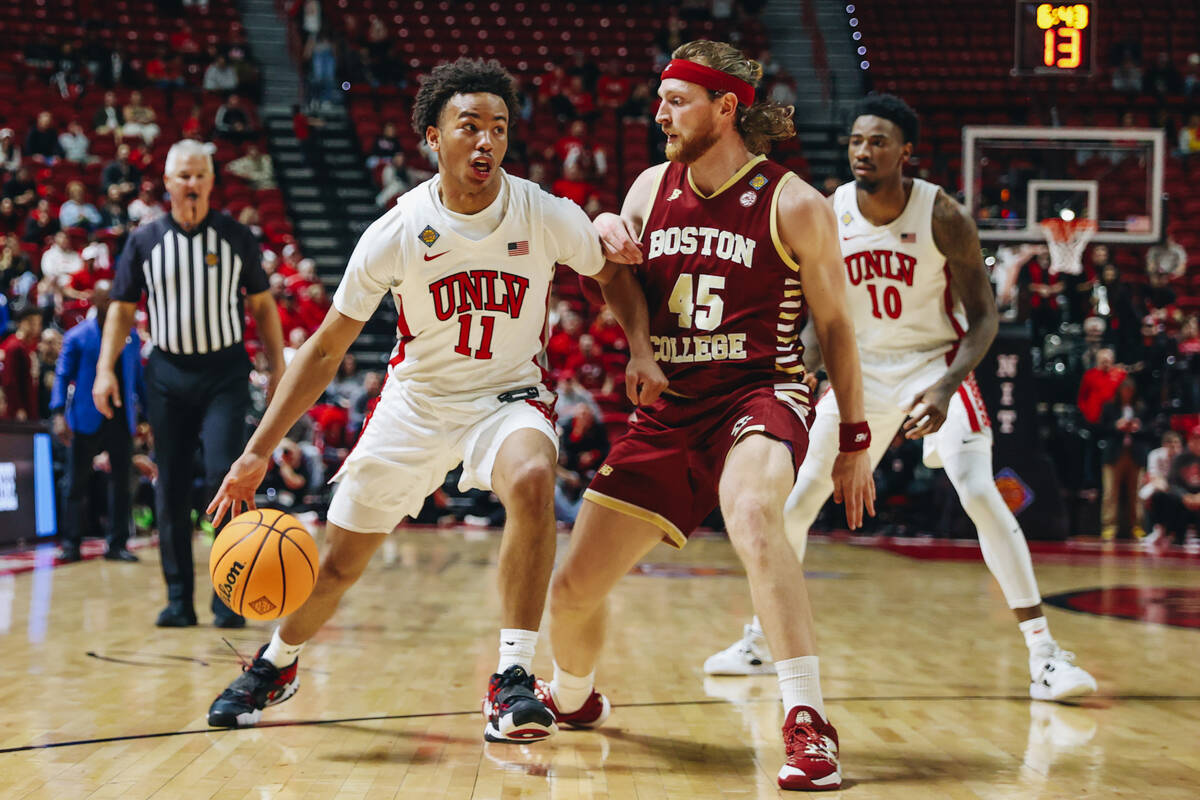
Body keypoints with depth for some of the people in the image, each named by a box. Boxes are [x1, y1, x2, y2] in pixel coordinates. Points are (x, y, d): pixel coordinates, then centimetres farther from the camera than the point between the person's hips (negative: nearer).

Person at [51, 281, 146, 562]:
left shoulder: (131, 338, 9)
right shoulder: (76, 337, -1)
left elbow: (138, 378, 13)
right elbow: (62, 376, -3)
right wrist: (58, 414, -14)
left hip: (121, 420, 3)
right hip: (86, 420, -3)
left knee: (121, 482, 3)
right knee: (77, 483, 1)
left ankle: (117, 544, 10)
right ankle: (71, 544, 8)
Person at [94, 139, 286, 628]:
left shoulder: (236, 238, 3)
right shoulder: (144, 241, 4)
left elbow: (261, 306, 9)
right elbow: (122, 309, 8)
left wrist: (279, 367, 3)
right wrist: (105, 370, -3)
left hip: (225, 372, -2)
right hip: (167, 372, 2)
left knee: (225, 475, -14)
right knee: (170, 489, 4)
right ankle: (179, 600, 12)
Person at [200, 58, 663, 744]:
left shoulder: (548, 216, -15)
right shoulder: (397, 232, -15)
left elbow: (615, 275, 6)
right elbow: (326, 349, -7)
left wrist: (641, 352, -13)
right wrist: (258, 453, -11)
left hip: (510, 393, -1)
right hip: (417, 399, 1)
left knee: (532, 480, -36)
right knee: (339, 564, 6)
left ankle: (513, 676, -27)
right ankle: (277, 664, 39)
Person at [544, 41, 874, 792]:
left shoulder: (794, 205, -5)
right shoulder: (652, 187, 8)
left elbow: (836, 324, 1)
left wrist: (856, 442, -1)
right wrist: (605, 236, -2)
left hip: (759, 394, -5)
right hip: (668, 408, 5)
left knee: (753, 513, -40)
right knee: (574, 587, 7)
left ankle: (809, 727, -40)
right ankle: (572, 698, 41)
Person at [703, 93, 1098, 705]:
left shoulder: (943, 218, -18)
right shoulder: (829, 216, -9)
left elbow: (983, 316, -15)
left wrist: (946, 387, -30)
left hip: (937, 362, -4)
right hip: (863, 367, 4)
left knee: (980, 495, -20)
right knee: (801, 497, 4)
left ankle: (1042, 650, -15)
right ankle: (762, 638, 23)